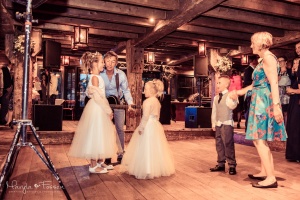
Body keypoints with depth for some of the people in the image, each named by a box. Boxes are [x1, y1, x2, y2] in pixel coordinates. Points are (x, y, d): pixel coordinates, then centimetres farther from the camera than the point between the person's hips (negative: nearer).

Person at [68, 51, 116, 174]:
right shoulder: (95, 77, -14)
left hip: (100, 109, 10)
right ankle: (93, 166, 6)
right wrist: (108, 110, -15)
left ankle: (99, 162, 25)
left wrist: (107, 110, 12)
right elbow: (97, 97, -20)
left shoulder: (97, 77, 14)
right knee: (95, 135, -3)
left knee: (100, 136, 14)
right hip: (96, 109, -10)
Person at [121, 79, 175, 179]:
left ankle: (148, 170, 1)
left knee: (147, 148, -3)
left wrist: (141, 127, -14)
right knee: (155, 148, 15)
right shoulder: (157, 101, 12)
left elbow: (145, 116, -19)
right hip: (156, 125, 9)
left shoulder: (147, 101, -15)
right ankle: (158, 168, 23)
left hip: (148, 127, -9)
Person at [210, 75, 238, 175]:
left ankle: (232, 165, 5)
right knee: (219, 144, 11)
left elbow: (232, 106, -27)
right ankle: (221, 164, 22)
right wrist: (213, 123, 15)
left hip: (227, 123, -7)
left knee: (228, 144, -6)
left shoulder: (230, 95, -7)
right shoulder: (216, 98, 14)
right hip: (218, 124, 7)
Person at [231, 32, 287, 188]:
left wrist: (276, 105, -26)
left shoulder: (268, 57, -10)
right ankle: (264, 172, 20)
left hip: (264, 102, -10)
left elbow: (274, 83, -19)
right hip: (260, 102, 10)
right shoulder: (263, 60, 20)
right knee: (261, 140, 12)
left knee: (258, 140, -10)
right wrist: (238, 92, 29)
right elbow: (255, 85, 24)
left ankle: (271, 178, -7)